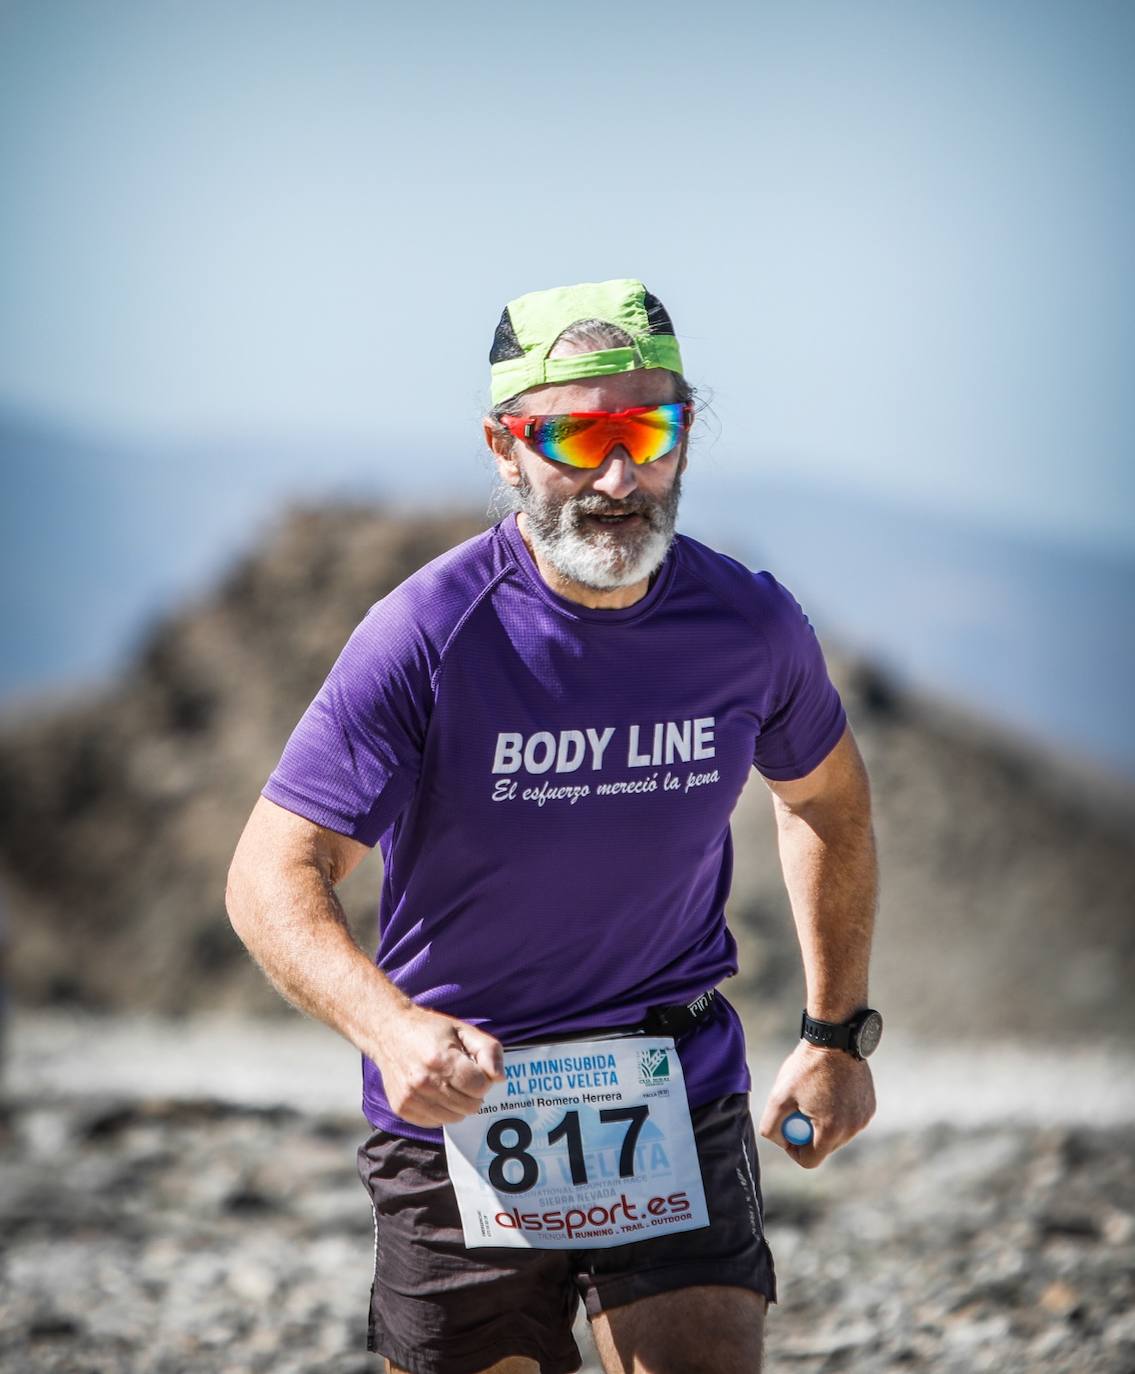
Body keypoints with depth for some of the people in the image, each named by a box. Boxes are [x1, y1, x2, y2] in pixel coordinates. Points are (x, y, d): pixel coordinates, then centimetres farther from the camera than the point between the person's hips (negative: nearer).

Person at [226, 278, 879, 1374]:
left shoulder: (752, 625, -5)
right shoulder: (425, 637, -17)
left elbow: (825, 798, 16)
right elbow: (271, 876, -17)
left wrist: (837, 1034, 15)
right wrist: (391, 1029, -34)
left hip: (681, 1101, 2)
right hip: (458, 1105, -2)